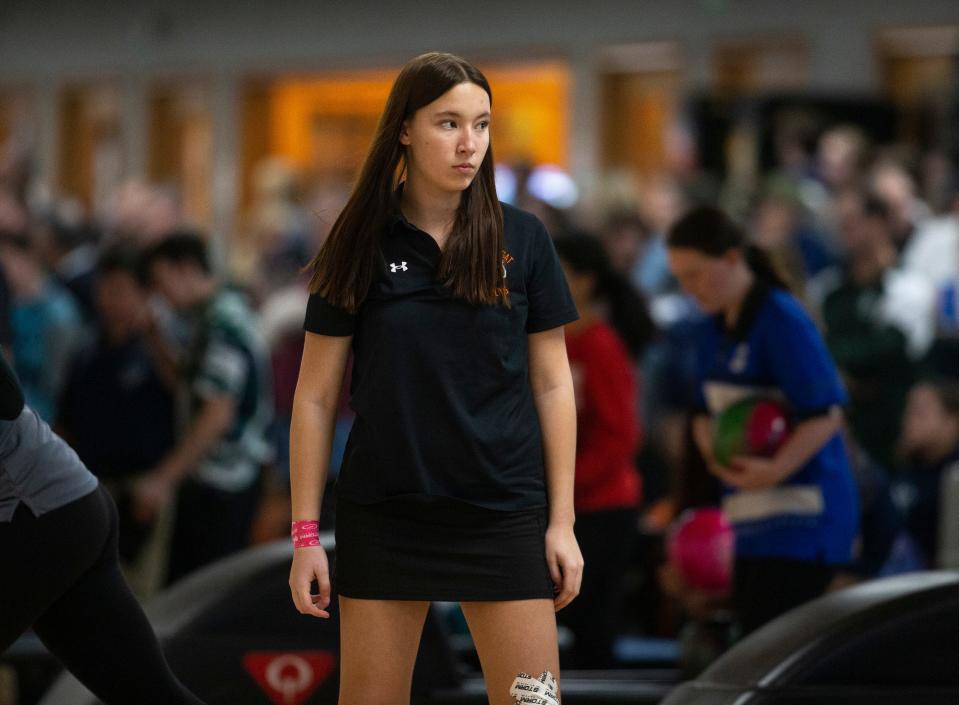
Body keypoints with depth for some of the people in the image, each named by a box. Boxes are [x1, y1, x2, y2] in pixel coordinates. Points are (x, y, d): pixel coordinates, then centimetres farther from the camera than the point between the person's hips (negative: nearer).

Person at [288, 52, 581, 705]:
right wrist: (305, 533, -1)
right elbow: (316, 394, 2)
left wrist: (562, 521, 1)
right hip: (383, 515, 0)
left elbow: (552, 383, 5)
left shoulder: (522, 239, 1)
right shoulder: (360, 245, -1)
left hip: (505, 511, 0)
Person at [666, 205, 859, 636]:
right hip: (750, 520, 9)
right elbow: (706, 414, 24)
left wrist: (776, 468, -25)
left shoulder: (782, 320, -11)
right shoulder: (713, 330, 16)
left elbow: (826, 413, -16)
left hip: (801, 516, -9)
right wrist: (710, 444, 1)